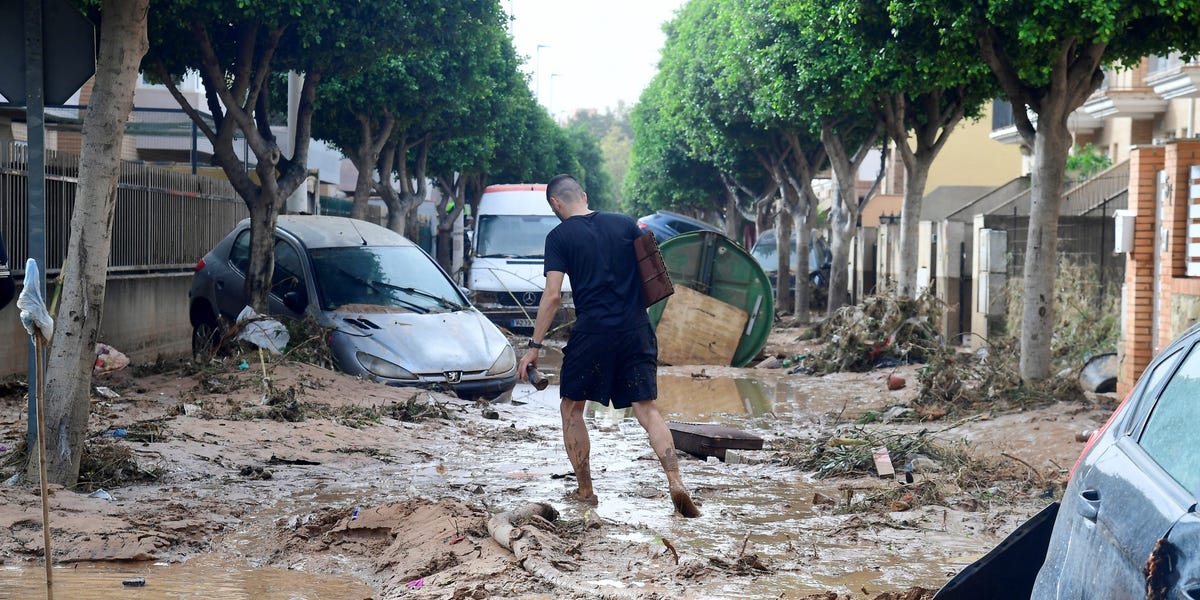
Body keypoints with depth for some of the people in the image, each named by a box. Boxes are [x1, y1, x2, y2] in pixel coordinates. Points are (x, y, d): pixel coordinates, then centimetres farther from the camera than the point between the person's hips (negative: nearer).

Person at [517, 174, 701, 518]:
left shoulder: (559, 237, -1)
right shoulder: (625, 224, 9)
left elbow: (552, 296, -8)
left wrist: (534, 347, -4)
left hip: (592, 332, -3)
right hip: (637, 331, 4)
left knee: (571, 409, 14)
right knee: (647, 409, 4)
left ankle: (585, 492, 16)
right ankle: (676, 483, -13)